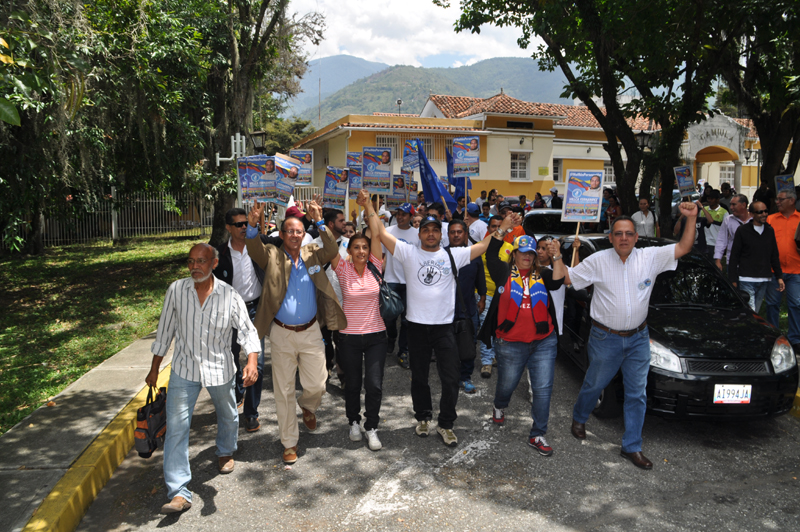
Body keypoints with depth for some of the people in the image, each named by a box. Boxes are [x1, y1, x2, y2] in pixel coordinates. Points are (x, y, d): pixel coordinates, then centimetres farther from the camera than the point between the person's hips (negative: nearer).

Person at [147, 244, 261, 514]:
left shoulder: (230, 296, -11)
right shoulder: (176, 290, -7)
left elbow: (248, 331, -10)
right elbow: (165, 330, 3)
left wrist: (252, 361, -28)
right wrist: (154, 368, 7)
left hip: (219, 369, 0)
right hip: (184, 369, 0)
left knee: (228, 416, 20)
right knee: (176, 426, -8)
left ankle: (225, 452, 53)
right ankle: (179, 493, -3)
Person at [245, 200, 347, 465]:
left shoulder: (313, 255, 5)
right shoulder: (272, 256, -2)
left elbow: (332, 250, -12)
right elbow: (254, 250, -20)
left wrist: (319, 222, -24)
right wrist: (252, 226, -40)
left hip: (311, 332, 1)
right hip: (282, 334, -1)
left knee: (316, 385, 6)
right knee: (284, 391, 8)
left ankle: (308, 407, 43)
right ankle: (289, 443, 23)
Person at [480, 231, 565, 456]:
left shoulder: (542, 276, 7)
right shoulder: (504, 273, 2)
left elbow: (559, 280, -12)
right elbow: (491, 254, -12)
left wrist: (557, 257, -22)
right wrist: (501, 230, -16)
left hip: (544, 343, 2)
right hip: (510, 344, -1)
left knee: (543, 389, 0)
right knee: (507, 385, 16)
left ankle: (537, 435, 11)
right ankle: (499, 407, 51)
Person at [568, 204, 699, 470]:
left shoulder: (650, 257, -2)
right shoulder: (598, 261, -8)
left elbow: (683, 247, -3)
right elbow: (566, 279, -3)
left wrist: (691, 218, -14)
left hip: (638, 338, 3)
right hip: (605, 338, -2)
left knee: (637, 393, 6)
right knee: (594, 385, 14)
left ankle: (632, 446, 19)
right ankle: (578, 418, 44)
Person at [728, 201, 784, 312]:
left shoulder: (770, 231, 11)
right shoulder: (742, 230, -2)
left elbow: (774, 256, 18)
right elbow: (734, 257, -2)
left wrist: (779, 277, 12)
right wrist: (733, 280, -7)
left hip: (764, 281, 5)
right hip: (746, 280, -5)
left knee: (755, 312, 10)